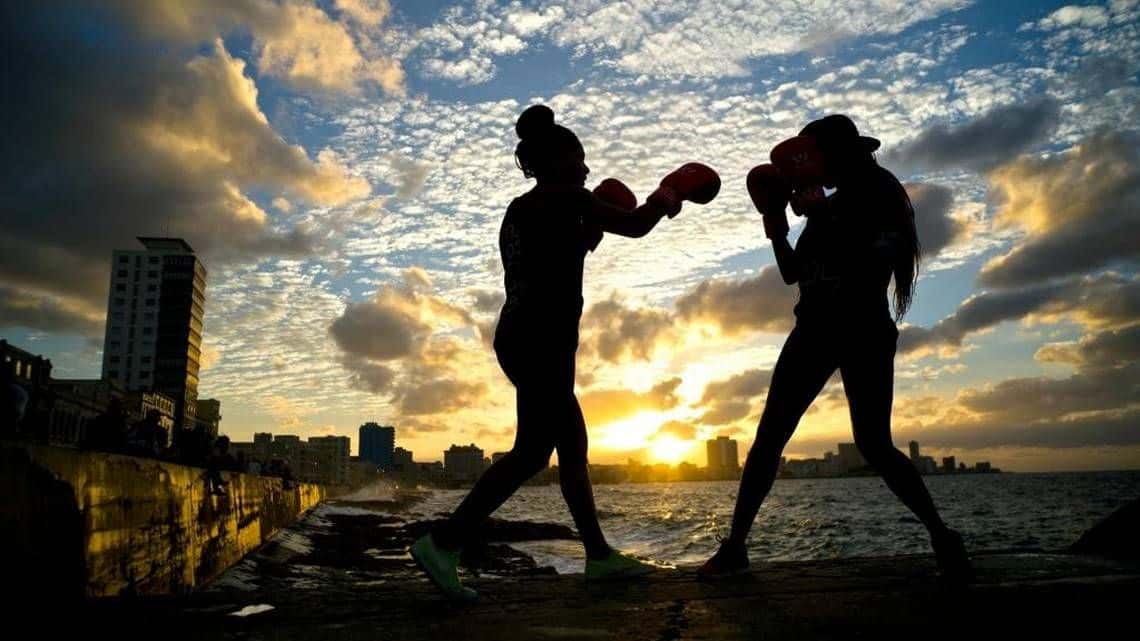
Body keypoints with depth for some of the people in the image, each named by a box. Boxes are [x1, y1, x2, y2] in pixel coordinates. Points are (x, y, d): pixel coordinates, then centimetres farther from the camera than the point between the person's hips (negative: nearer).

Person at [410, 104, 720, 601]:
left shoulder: (521, 209, 22)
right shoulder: (563, 197, -3)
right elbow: (634, 225, -1)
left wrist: (589, 234, 26)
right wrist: (670, 194, 16)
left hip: (522, 336, 10)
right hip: (542, 339, -10)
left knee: (573, 445, 12)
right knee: (532, 451, -12)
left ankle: (599, 555, 17)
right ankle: (443, 542, -14)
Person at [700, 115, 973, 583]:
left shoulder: (878, 190, 4)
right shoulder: (827, 208, 21)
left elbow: (876, 252, -14)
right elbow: (793, 272, 18)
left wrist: (818, 211, -9)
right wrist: (776, 224, 6)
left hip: (863, 330, -6)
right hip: (815, 330, 6)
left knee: (873, 444, -13)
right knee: (769, 435, -4)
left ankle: (941, 536, 5)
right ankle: (734, 546, -3)